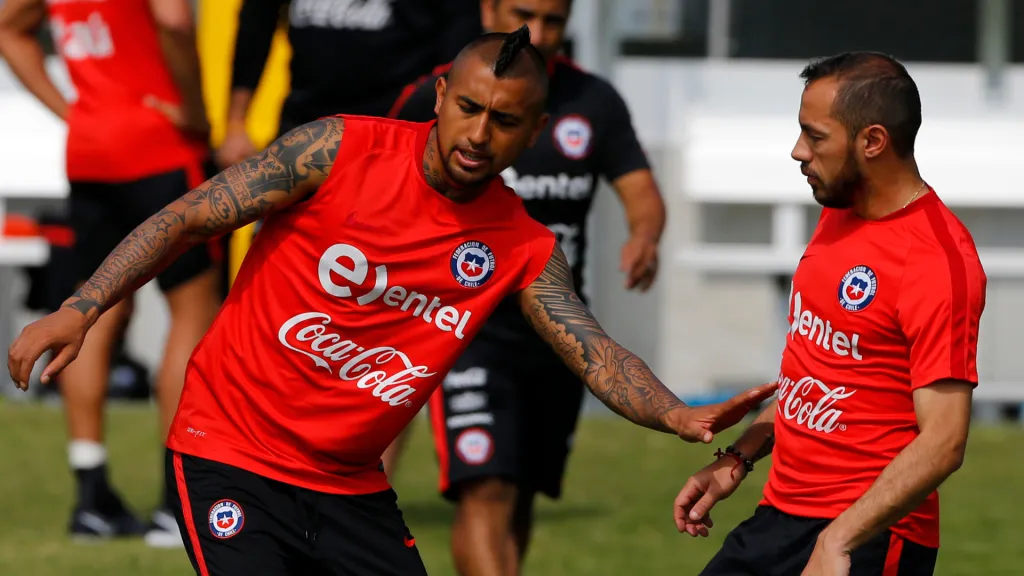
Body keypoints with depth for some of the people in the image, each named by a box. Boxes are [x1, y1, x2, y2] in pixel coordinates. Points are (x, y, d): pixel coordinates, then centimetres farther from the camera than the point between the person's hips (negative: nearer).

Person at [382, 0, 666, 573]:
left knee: (521, 498, 14)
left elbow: (641, 191, -6)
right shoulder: (438, 98, -7)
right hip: (472, 331, -4)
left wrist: (644, 237, -29)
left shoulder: (595, 102, 2)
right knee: (487, 490, -19)